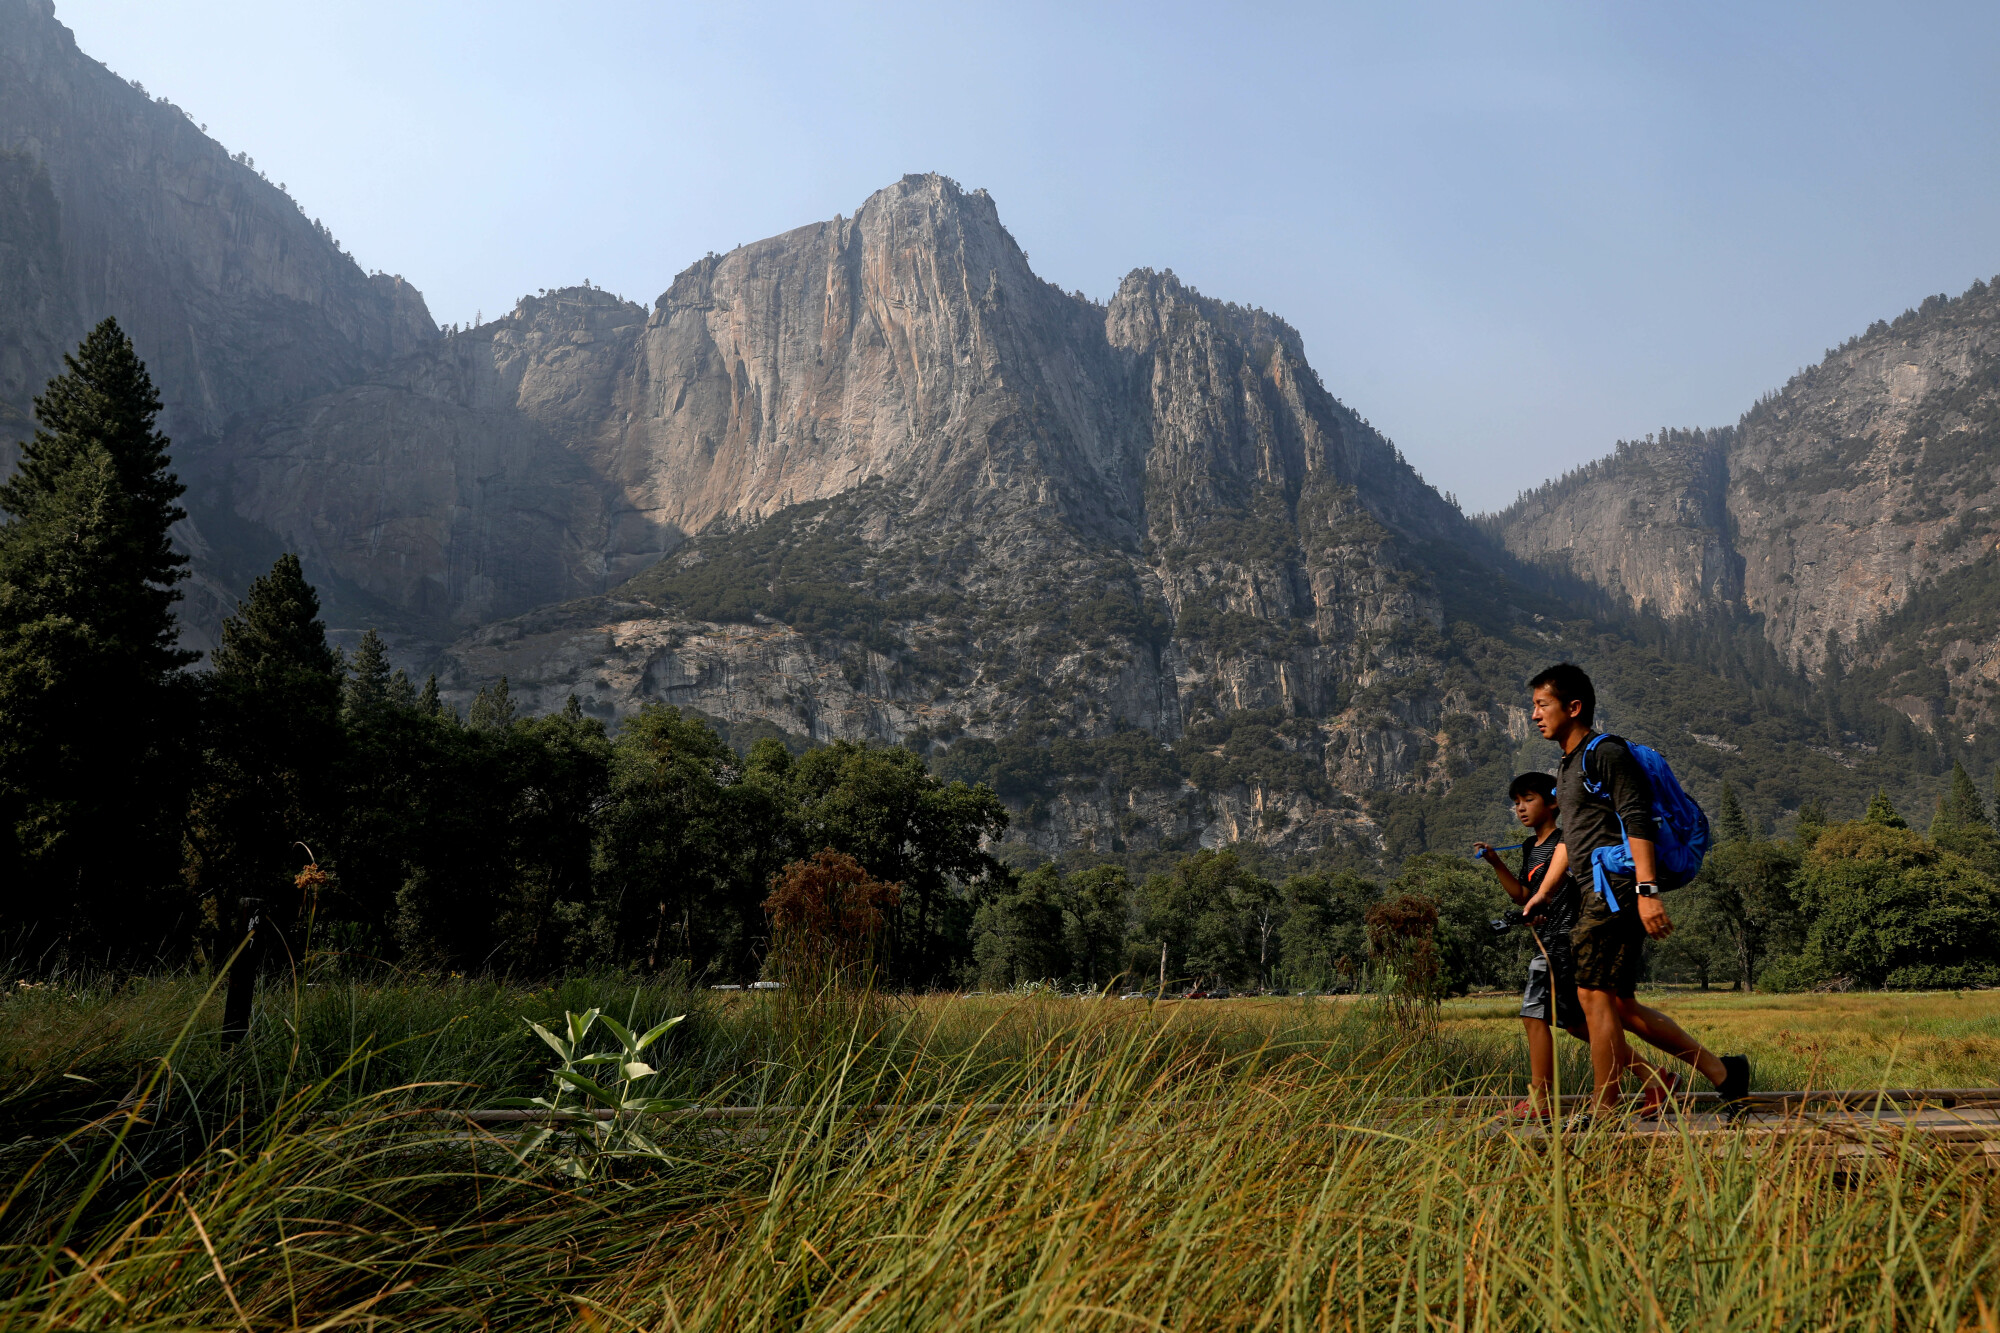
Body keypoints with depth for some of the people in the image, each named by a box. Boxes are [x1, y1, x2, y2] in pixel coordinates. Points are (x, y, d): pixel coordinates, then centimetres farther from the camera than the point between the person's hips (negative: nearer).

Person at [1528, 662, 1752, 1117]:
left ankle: (1605, 1112, -3)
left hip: (1616, 888, -10)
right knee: (1620, 1004, 10)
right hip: (1597, 893, 10)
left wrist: (1646, 891, -25)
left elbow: (1638, 822, -17)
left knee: (1595, 996, -9)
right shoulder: (1567, 767, 21)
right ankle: (1720, 1069, 17)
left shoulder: (1607, 754, -8)